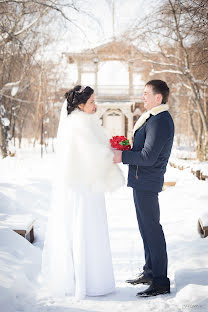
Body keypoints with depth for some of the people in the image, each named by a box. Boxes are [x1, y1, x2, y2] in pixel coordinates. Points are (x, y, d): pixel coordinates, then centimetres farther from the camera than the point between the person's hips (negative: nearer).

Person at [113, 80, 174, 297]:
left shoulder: (160, 122, -19)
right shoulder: (152, 117, 14)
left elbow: (148, 157, -24)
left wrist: (122, 156, -14)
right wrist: (123, 152, 5)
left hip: (147, 182, -11)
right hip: (141, 181, 11)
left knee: (152, 228, -5)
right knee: (146, 227, 18)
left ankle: (161, 282, 3)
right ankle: (149, 272, 31)